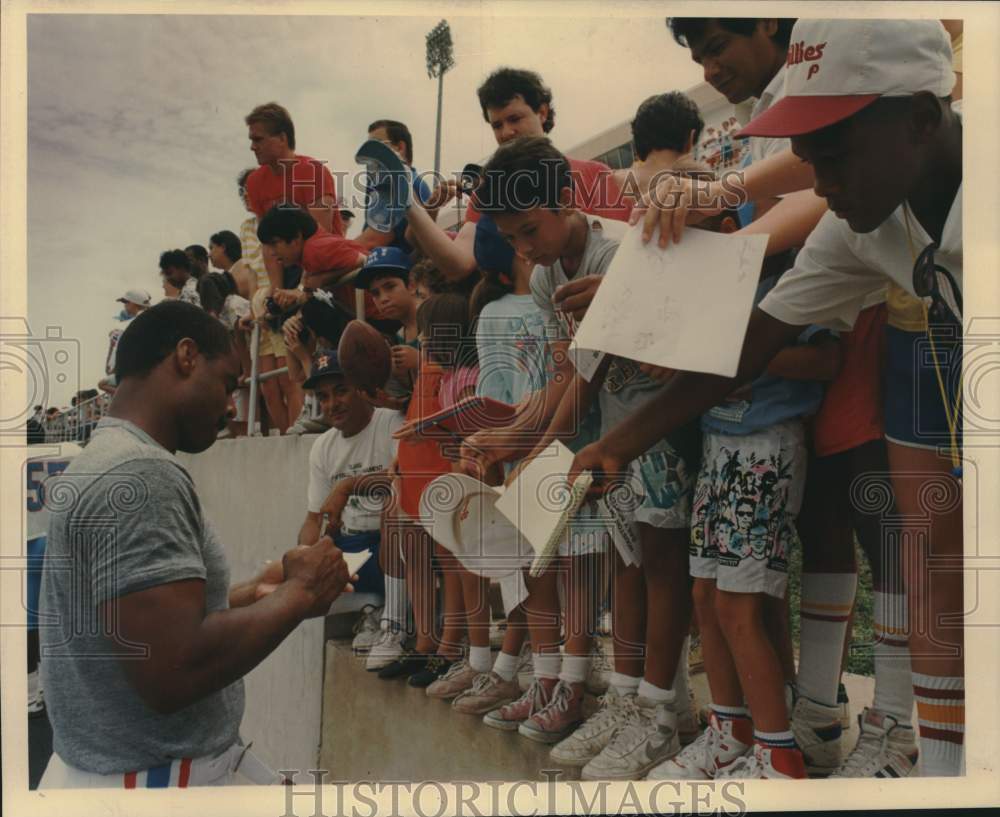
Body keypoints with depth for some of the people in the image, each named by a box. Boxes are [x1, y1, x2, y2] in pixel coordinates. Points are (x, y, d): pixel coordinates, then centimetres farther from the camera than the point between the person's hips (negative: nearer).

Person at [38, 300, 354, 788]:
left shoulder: (105, 460, 9)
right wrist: (299, 593, -17)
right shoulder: (139, 474, -22)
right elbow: (174, 672, -29)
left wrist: (254, 594, 8)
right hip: (156, 777, -9)